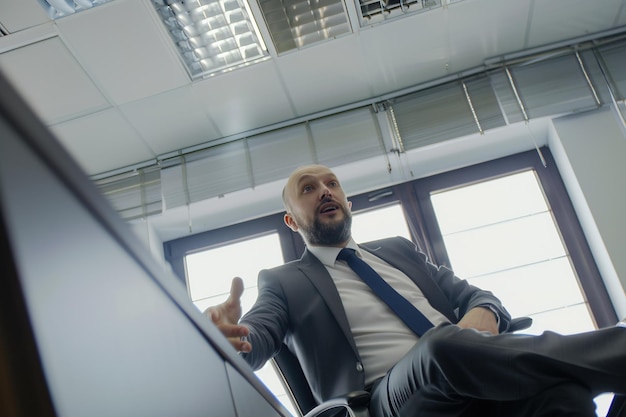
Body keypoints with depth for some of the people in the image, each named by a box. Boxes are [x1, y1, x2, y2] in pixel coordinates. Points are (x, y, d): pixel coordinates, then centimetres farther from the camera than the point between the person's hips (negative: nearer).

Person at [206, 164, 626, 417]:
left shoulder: (398, 250, 28)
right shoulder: (283, 282, 17)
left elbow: (472, 294, 22)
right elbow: (255, 339, 0)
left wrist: (483, 313, -5)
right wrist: (228, 336, -27)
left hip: (484, 371, 4)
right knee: (445, 345, -38)